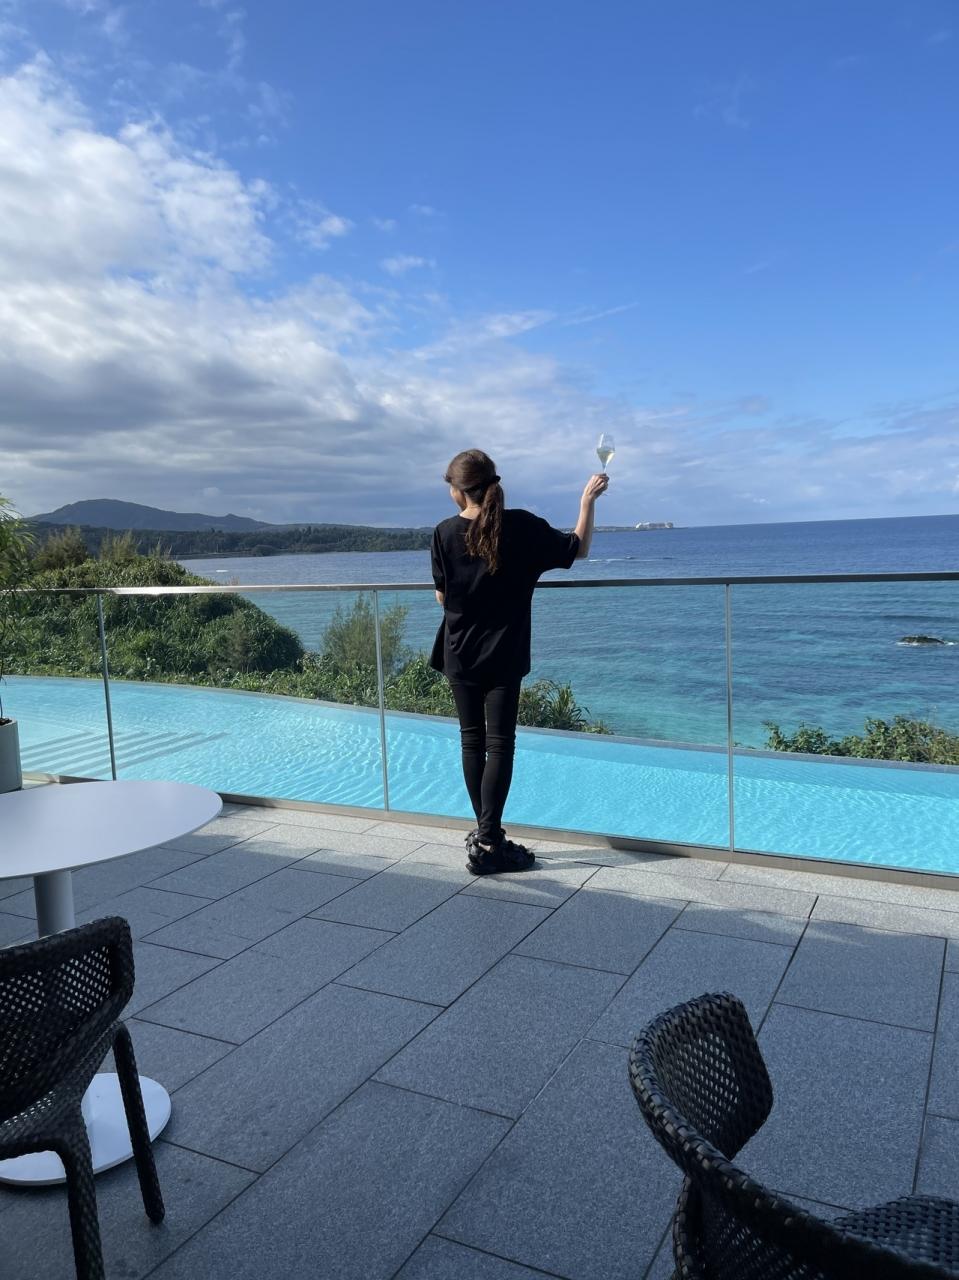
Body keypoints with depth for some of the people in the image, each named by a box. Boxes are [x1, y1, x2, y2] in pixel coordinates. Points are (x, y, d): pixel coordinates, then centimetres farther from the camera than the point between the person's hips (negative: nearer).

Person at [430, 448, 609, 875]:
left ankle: (486, 835, 21)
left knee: (471, 741, 12)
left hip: (459, 655, 2)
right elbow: (577, 549, 0)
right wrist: (588, 498, 10)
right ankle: (486, 844, -1)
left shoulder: (445, 532, -6)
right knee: (499, 744, 1)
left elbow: (442, 595, 1)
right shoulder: (521, 526, -9)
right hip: (503, 656, -2)